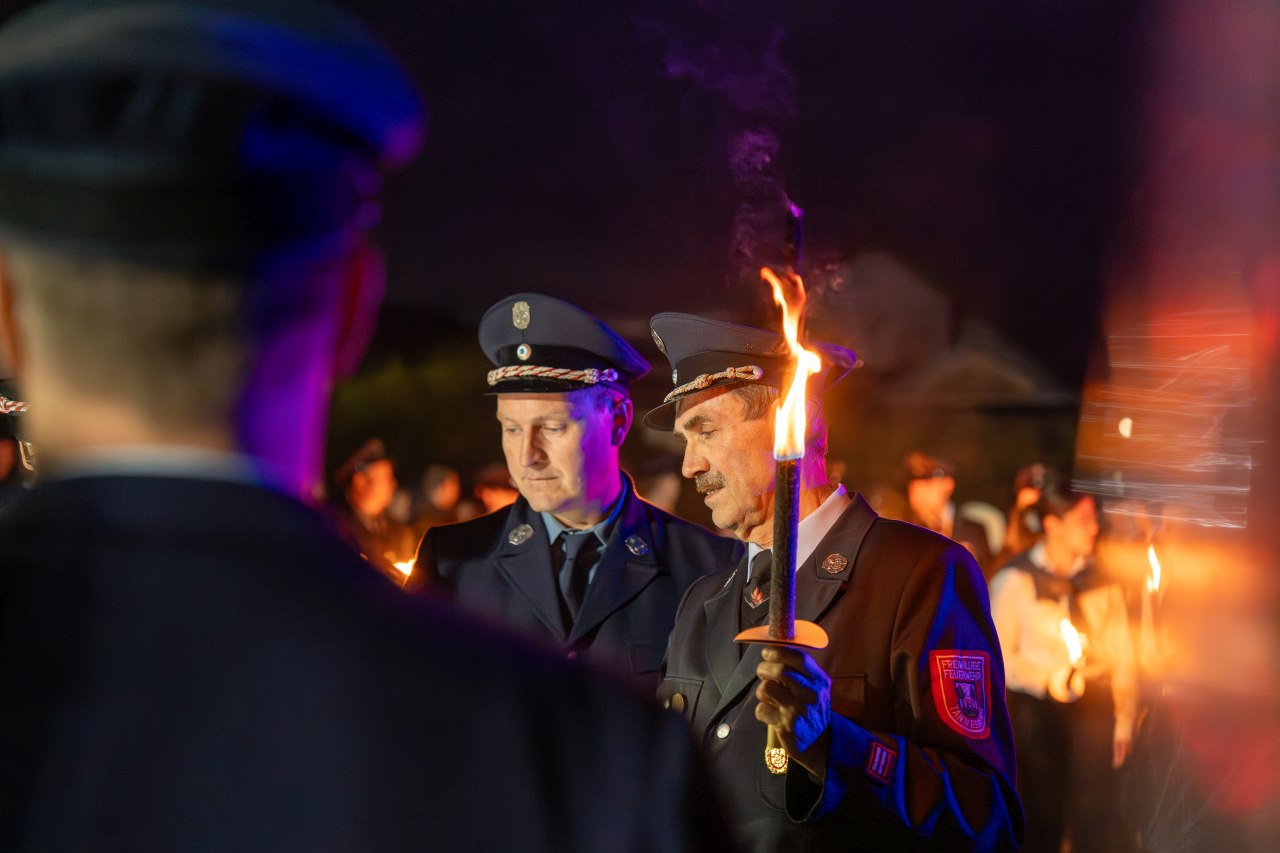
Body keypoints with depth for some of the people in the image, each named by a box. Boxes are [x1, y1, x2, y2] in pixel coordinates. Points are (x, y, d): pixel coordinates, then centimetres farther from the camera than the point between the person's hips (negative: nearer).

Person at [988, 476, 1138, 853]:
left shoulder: (1102, 584, 10)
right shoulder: (1015, 581, 0)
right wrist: (1049, 679, -15)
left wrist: (1124, 718, 3)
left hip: (1093, 708, 2)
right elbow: (999, 655, -2)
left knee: (1097, 811, -11)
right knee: (1042, 822, 0)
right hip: (1036, 710, -2)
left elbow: (1122, 656, 10)